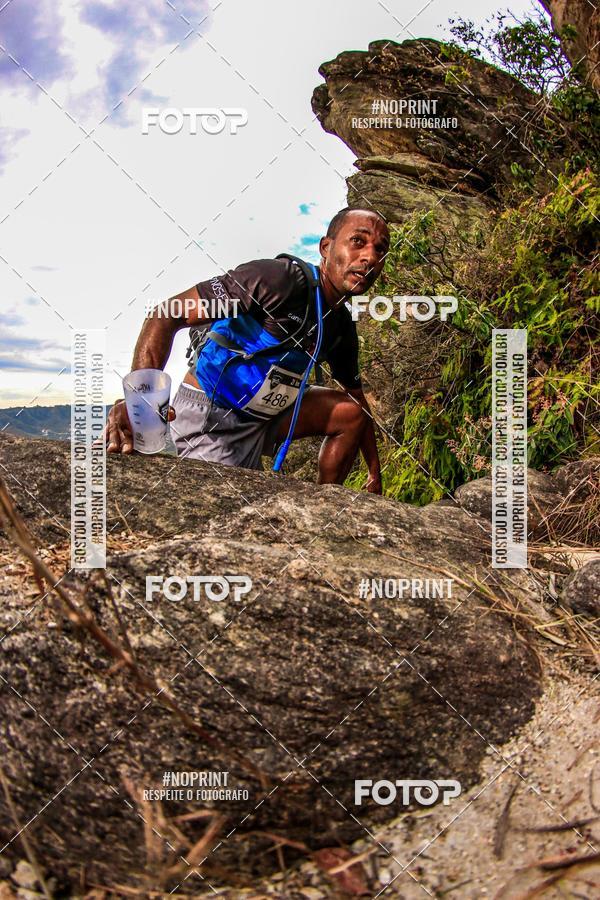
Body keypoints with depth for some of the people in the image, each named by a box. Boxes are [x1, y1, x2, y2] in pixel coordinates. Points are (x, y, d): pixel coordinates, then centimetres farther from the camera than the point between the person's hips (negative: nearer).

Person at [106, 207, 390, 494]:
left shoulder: (343, 327, 3)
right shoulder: (279, 279, -23)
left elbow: (357, 399, 17)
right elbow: (166, 316, -30)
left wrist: (375, 474, 16)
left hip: (264, 412, 8)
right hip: (210, 419, -8)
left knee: (351, 412, -2)